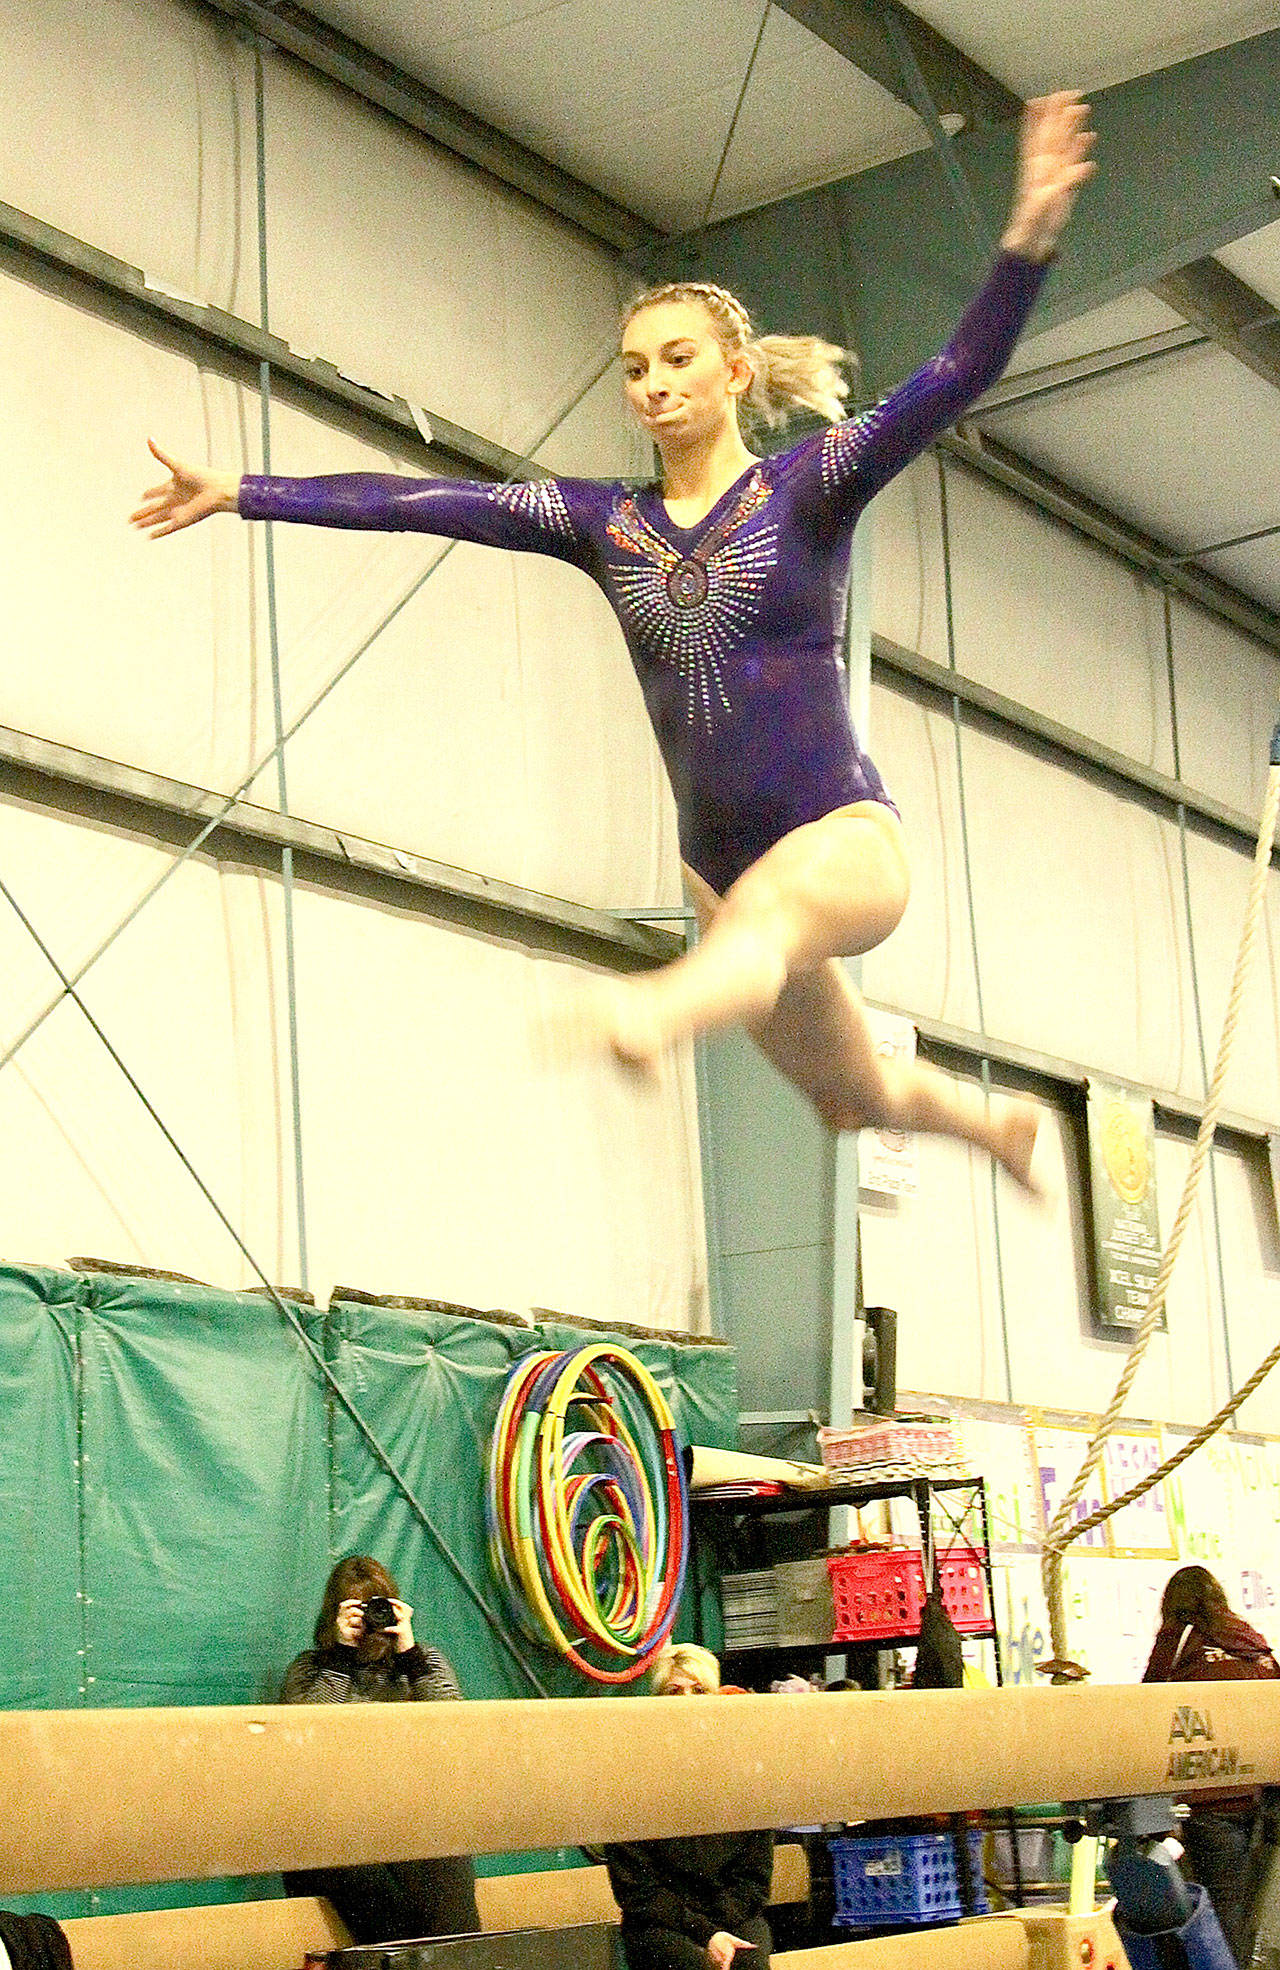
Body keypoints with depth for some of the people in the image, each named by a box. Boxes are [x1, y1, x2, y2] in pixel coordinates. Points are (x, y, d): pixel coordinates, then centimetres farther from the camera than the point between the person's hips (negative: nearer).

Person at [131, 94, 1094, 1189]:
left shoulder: (808, 486, -1)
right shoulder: (603, 521, 11)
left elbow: (955, 379, -16)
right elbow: (415, 502, 7)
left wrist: (1030, 238, -32)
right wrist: (237, 493, 4)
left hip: (845, 835, -5)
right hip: (721, 860, 6)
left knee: (770, 904, -42)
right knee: (863, 1101, 19)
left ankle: (658, 1012, -75)